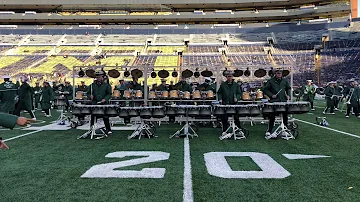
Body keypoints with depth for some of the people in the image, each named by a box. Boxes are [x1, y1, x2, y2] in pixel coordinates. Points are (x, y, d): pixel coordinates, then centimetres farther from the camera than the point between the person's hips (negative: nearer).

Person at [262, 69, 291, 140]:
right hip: (274, 102, -4)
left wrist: (288, 95, 4)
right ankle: (269, 131, 3)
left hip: (283, 101, 4)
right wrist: (271, 95, -11)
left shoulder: (285, 81, 10)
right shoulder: (271, 81, -2)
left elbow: (288, 88, 22)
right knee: (272, 117, -3)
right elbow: (265, 89, 0)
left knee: (285, 116, 10)